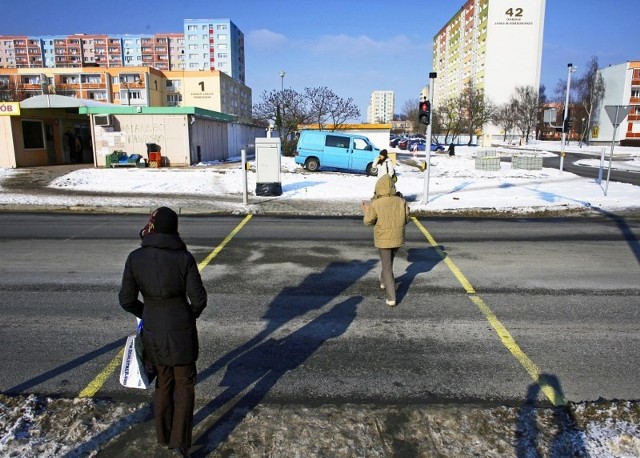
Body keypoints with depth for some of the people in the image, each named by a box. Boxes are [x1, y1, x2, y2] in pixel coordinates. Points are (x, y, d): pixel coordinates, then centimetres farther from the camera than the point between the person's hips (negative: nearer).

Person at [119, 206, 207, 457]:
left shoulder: (135, 258, -10)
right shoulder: (184, 258, -17)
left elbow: (126, 299, -5)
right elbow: (199, 299, -13)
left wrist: (146, 314, 13)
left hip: (153, 332, 3)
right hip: (181, 331, -3)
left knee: (163, 383, 23)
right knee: (184, 384, 15)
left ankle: (164, 435, 37)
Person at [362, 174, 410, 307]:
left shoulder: (375, 204, -19)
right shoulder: (401, 201, -9)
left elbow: (369, 222, -6)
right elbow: (406, 220, 0)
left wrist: (366, 211, 13)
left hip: (383, 240, -4)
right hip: (398, 239, 4)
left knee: (387, 267, 4)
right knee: (388, 261, 29)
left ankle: (391, 298, 2)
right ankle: (383, 281, 51)